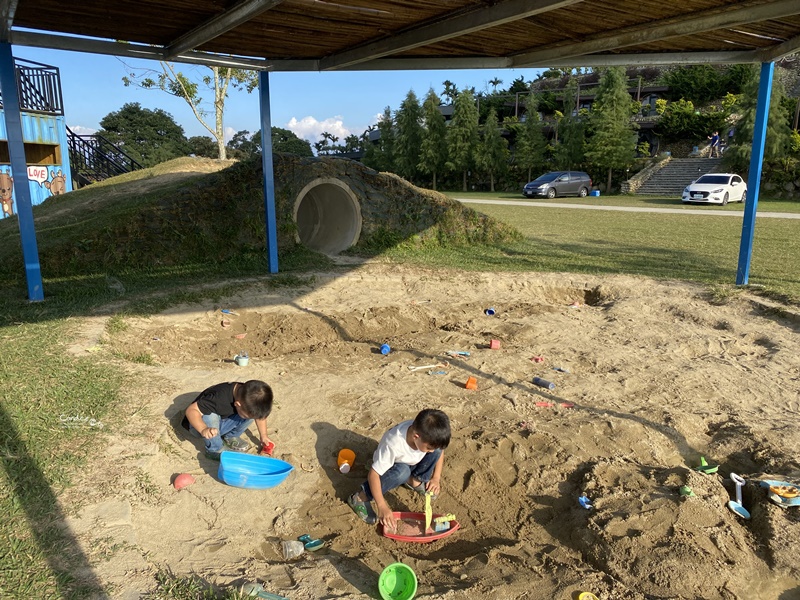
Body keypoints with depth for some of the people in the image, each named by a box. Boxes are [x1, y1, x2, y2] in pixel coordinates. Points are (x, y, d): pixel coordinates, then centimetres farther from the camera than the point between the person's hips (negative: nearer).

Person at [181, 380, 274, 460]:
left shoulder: (249, 398, -20)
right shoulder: (220, 399, -40)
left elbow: (260, 414, 0)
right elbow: (191, 410, -39)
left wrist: (263, 436, -2)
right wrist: (204, 429, -54)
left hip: (221, 424, 5)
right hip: (199, 424, -5)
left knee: (252, 412, -17)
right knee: (211, 417, -38)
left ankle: (230, 437, 5)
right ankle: (215, 450, -14)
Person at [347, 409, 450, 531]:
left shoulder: (428, 435, -28)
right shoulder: (393, 444, -42)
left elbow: (439, 450, -5)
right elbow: (373, 474, -37)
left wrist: (436, 478, -15)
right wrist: (382, 506, -43)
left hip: (410, 464, 5)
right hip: (389, 469, -5)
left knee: (436, 451, -21)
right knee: (402, 472, -39)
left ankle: (415, 481, 2)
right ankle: (362, 497, -22)